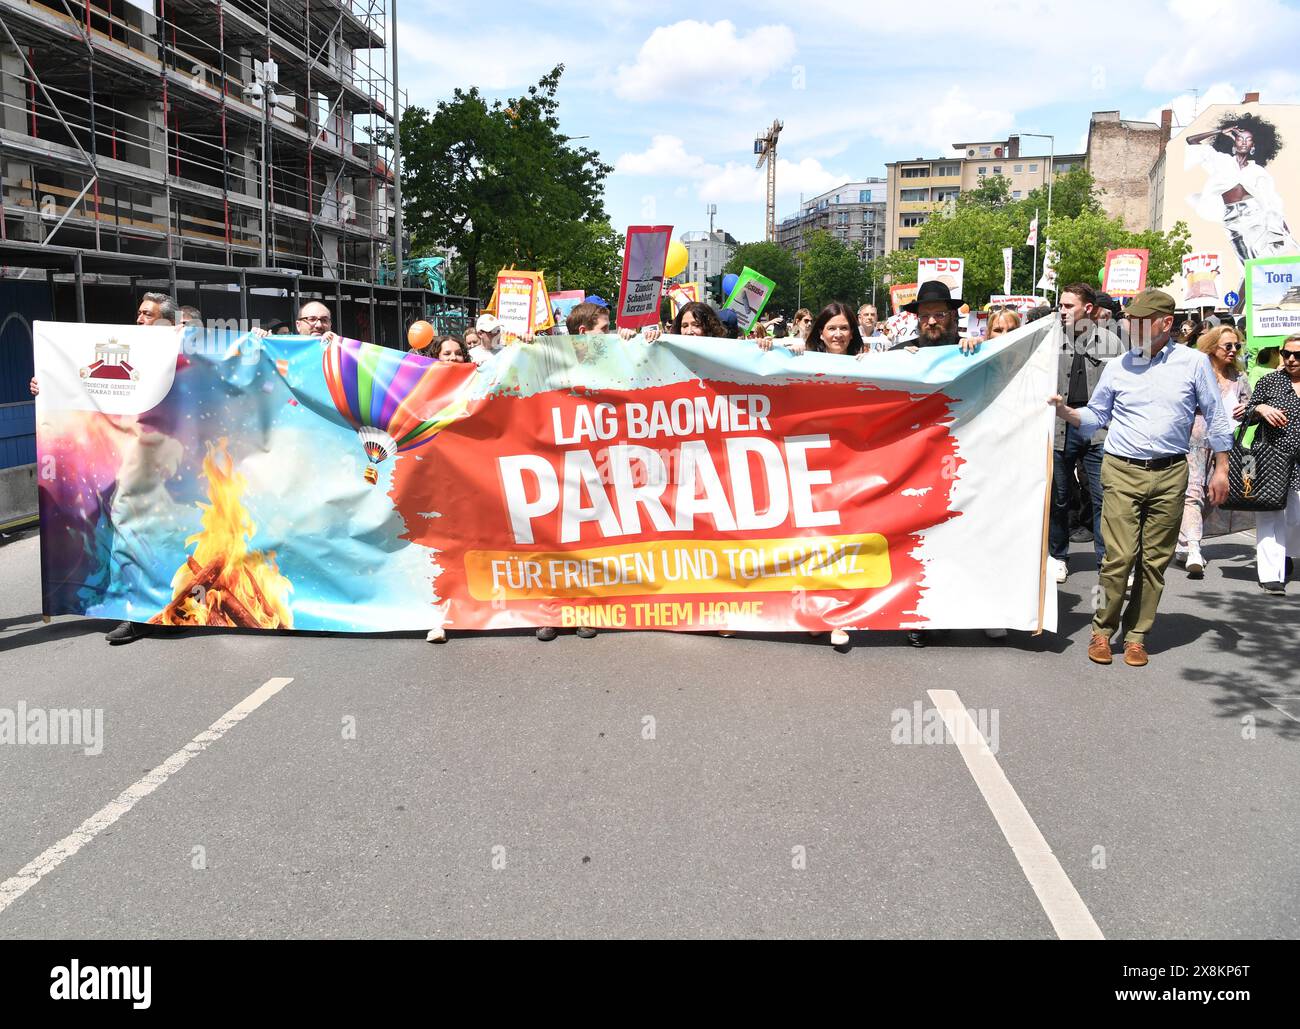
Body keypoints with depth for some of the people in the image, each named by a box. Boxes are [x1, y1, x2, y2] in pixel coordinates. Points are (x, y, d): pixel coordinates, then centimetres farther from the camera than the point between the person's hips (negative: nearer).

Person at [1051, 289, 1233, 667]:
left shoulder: (1194, 363, 4)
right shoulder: (1116, 367, 7)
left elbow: (1215, 418, 8)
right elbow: (1095, 416, 13)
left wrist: (1221, 468, 7)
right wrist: (1066, 411, -6)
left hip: (1170, 475, 1)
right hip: (1122, 471, 0)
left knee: (1155, 560, 5)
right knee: (1119, 557, -8)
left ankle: (1136, 635, 16)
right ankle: (1102, 630, 7)